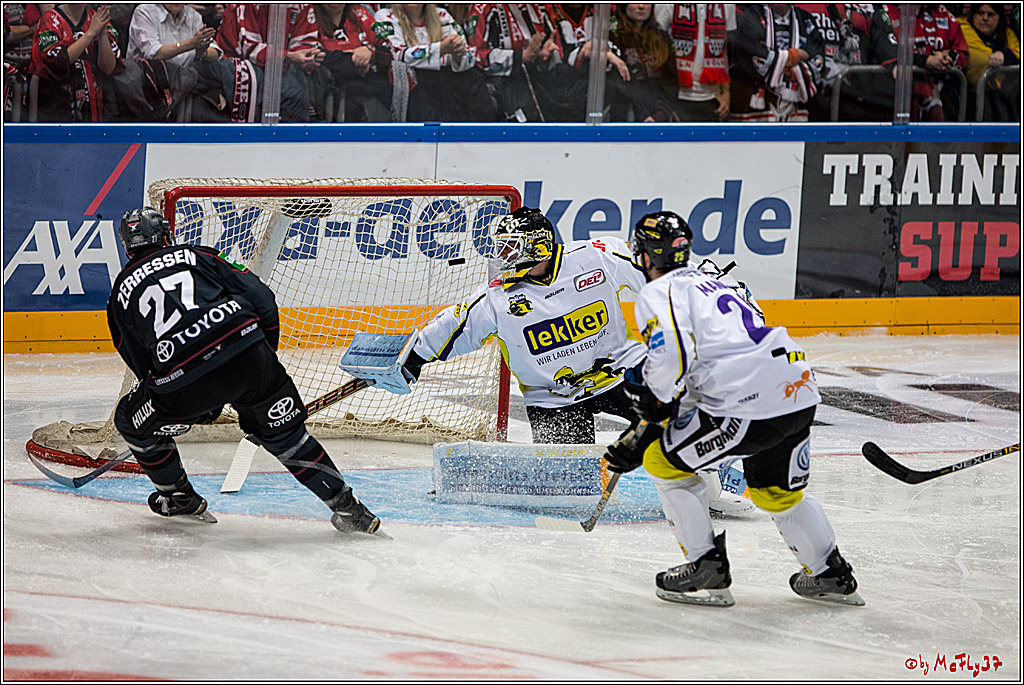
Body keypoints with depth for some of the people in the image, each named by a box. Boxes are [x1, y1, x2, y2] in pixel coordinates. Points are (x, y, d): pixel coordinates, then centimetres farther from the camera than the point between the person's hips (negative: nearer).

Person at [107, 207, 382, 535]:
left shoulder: (121, 293, 23)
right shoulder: (195, 255, 23)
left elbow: (142, 366, 25)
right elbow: (260, 297, 14)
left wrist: (204, 403, 34)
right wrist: (264, 355, 27)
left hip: (185, 384, -1)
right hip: (249, 358, 2)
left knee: (133, 420, 26)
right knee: (284, 432, 21)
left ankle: (179, 498, 37)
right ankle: (345, 506, 18)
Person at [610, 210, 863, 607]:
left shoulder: (659, 294, 2)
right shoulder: (710, 284, 31)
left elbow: (671, 357, -17)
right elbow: (689, 387, 33)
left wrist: (648, 393, 4)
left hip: (748, 402, -9)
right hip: (800, 395, 9)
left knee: (664, 464, 10)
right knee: (777, 493, 30)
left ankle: (708, 571, 10)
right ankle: (832, 577, 36)